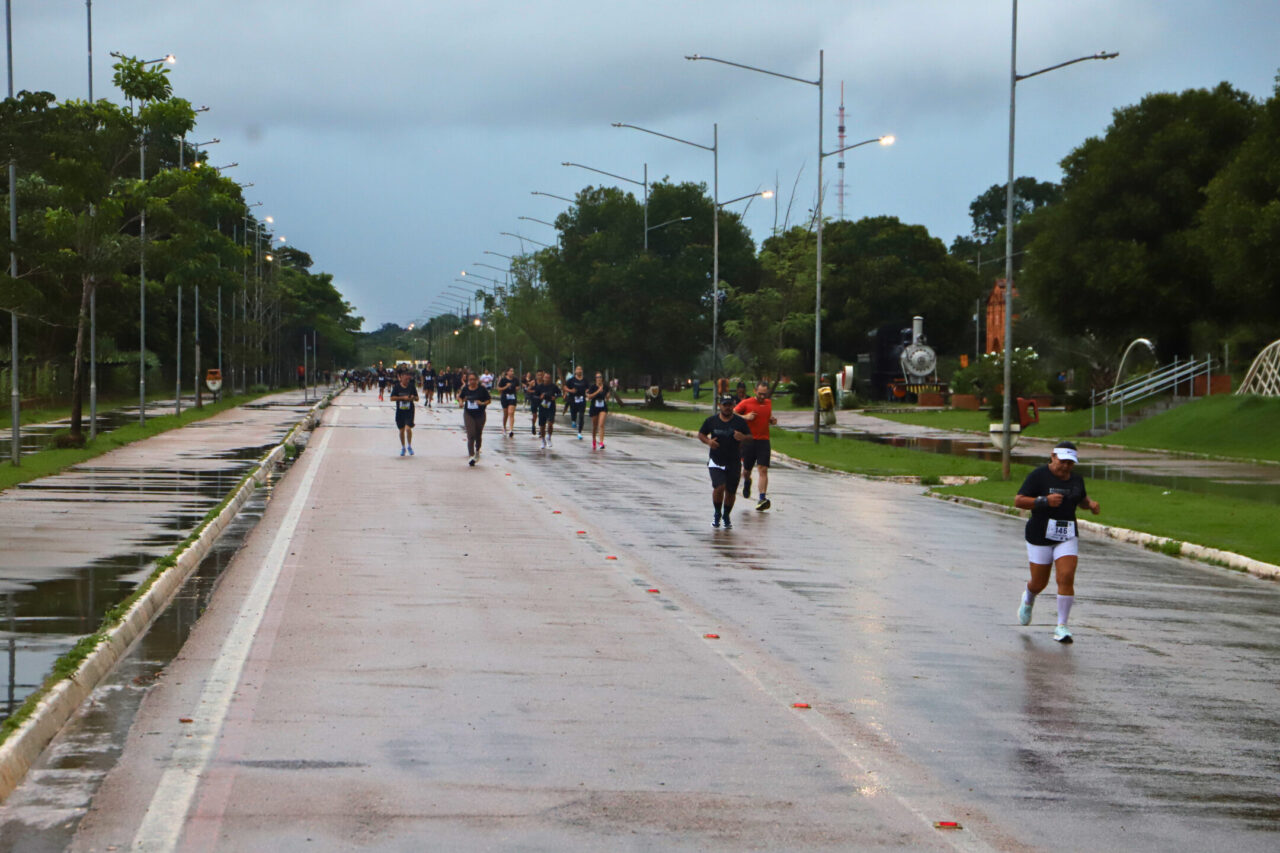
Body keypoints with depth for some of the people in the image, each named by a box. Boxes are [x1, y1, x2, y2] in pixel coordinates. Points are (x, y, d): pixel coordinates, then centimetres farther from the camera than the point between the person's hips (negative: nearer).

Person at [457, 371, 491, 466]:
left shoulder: (482, 389, -6)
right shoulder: (465, 389, -1)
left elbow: (488, 400, -1)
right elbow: (460, 397, 15)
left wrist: (482, 403, -19)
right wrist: (461, 402, -6)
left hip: (480, 415, 0)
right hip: (468, 414, 0)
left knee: (478, 435, 15)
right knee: (470, 435, -12)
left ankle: (477, 450, 43)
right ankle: (471, 455, -15)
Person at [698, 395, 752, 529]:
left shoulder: (740, 422, 1)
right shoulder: (711, 421, 1)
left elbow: (750, 437, 5)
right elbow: (701, 434, 12)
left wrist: (743, 437, -19)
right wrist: (708, 441, -10)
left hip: (734, 462, 1)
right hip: (716, 461, -1)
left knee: (731, 491, 6)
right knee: (719, 487, -18)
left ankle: (726, 516, 29)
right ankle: (717, 514, 6)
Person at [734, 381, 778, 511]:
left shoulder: (769, 403, 11)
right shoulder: (746, 403, -3)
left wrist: (772, 420, 5)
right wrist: (745, 417, -17)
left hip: (763, 441, 2)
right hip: (748, 440, -2)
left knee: (763, 469, -13)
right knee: (746, 470, 10)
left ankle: (763, 498, -19)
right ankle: (747, 482, 47)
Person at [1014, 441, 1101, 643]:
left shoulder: (1076, 479, 6)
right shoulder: (1039, 475, -10)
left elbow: (1082, 499, 25)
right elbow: (1018, 501, -14)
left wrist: (1091, 504, 2)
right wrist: (1045, 501, -26)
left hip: (1067, 537, 3)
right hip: (1040, 536, -3)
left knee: (1066, 578, -14)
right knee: (1039, 582, 8)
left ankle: (1061, 627, -8)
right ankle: (1028, 600, 45)